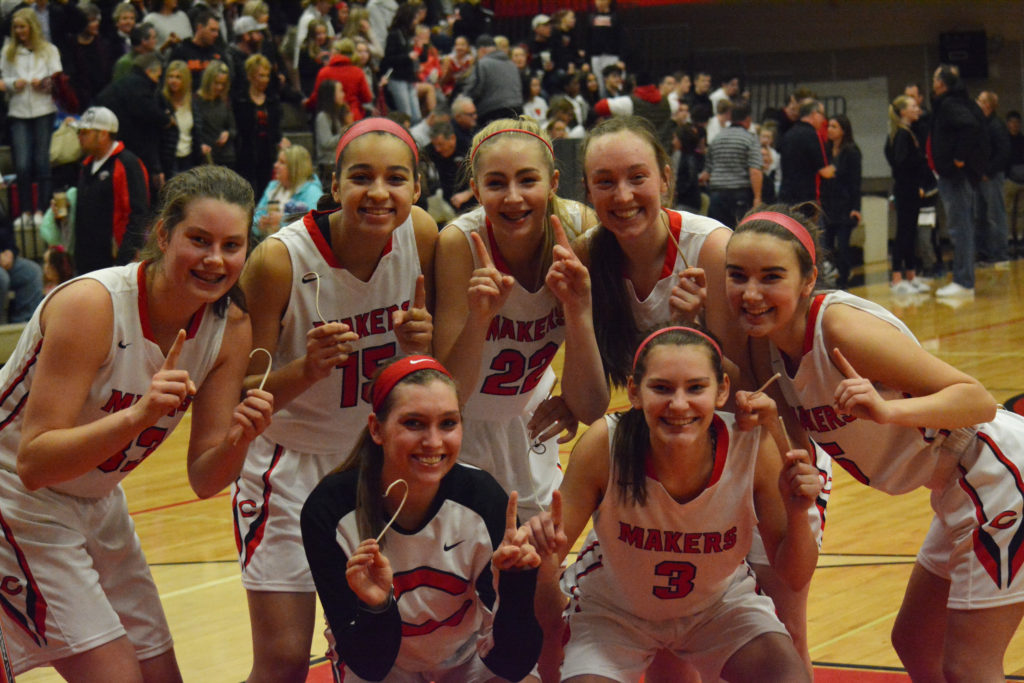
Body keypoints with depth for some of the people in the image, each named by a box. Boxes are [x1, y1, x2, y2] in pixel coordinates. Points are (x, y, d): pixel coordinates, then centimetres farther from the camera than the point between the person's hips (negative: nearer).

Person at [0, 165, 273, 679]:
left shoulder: (231, 329, -9)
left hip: (98, 503, 7)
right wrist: (137, 415, -43)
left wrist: (237, 441, -28)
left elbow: (203, 480, -6)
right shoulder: (91, 305, -28)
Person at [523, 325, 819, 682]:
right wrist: (546, 545, -45)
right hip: (612, 611, -1)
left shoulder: (754, 447, -27)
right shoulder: (603, 446, -31)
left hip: (721, 605, 1)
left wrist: (797, 516, -37)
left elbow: (795, 579, -18)